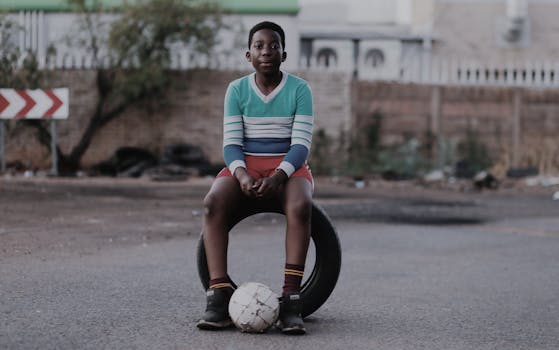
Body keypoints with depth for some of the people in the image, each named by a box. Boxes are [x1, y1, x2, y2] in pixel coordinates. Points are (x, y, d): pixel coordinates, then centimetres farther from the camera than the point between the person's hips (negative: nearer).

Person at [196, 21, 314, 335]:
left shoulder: (300, 89, -1)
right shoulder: (237, 90, 4)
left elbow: (301, 144, -9)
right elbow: (231, 143, -2)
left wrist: (278, 176, -27)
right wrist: (242, 173, -24)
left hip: (288, 166, -1)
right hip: (245, 165, 2)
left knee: (300, 205, -37)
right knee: (214, 201, -32)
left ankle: (291, 299, -40)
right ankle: (219, 295, -36)